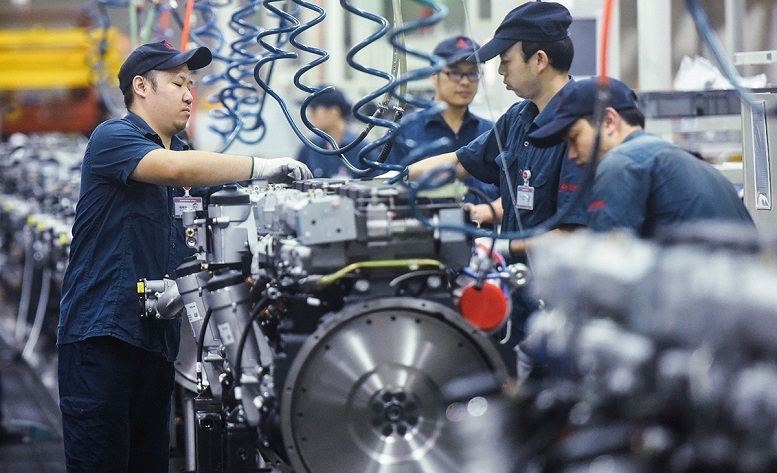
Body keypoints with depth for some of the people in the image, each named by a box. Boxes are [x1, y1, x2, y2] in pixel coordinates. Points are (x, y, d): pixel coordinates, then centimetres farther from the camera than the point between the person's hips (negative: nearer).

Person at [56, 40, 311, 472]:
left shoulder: (179, 150, 21)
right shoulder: (112, 138, -5)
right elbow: (175, 168, -26)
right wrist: (261, 167, -23)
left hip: (156, 336, 8)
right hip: (101, 333, -8)